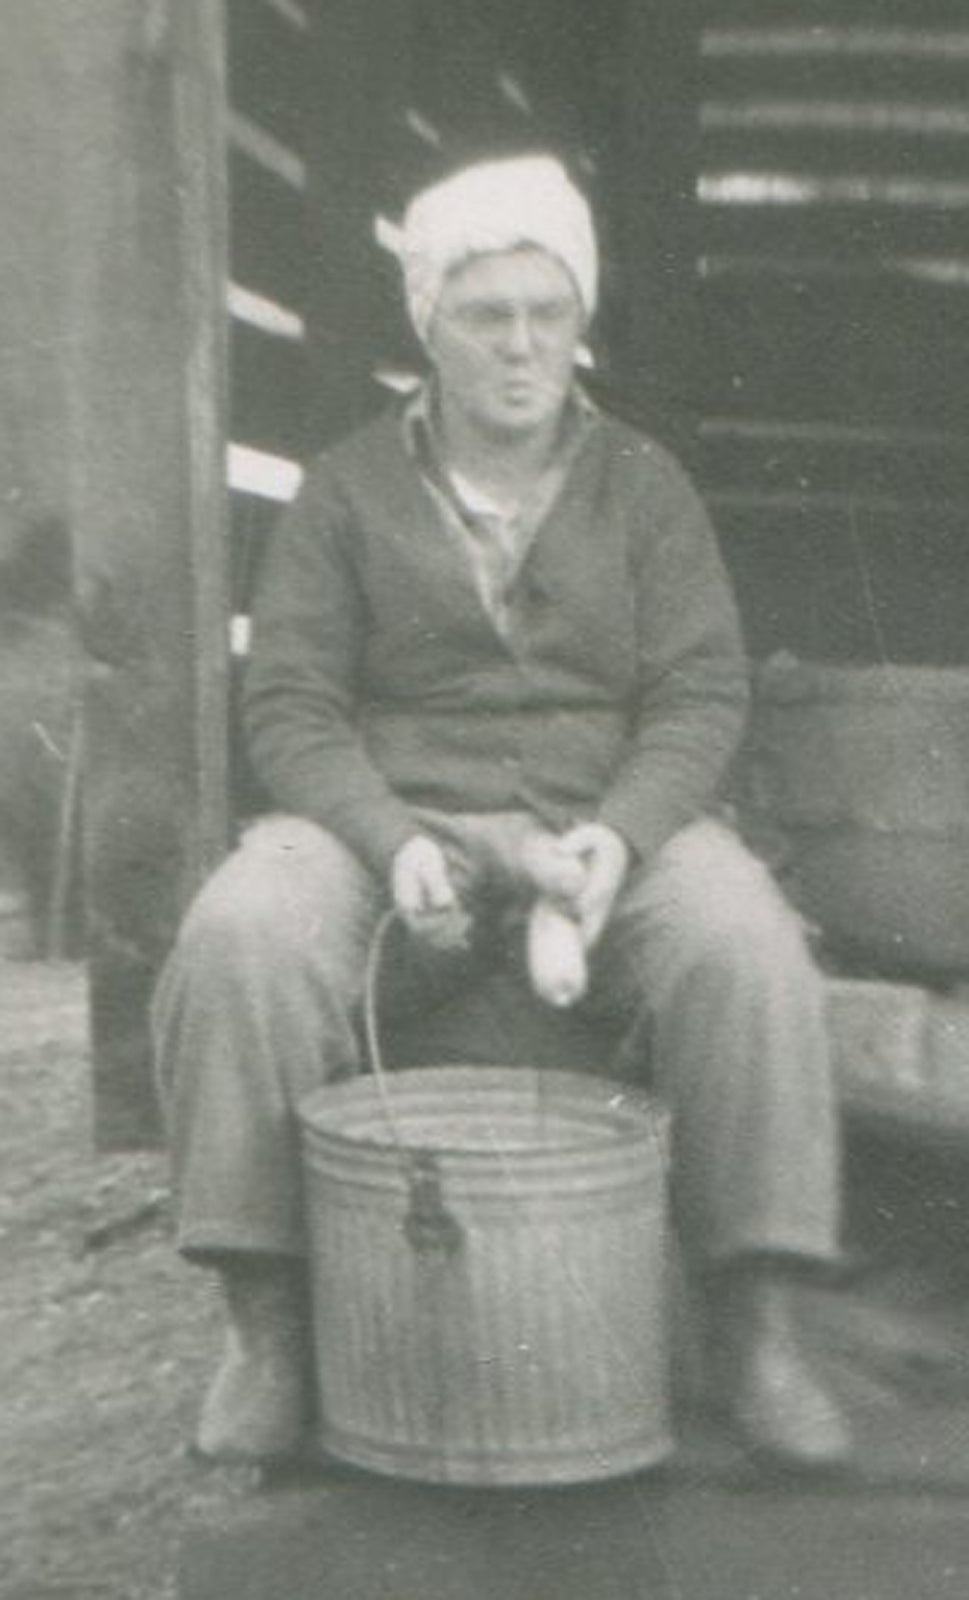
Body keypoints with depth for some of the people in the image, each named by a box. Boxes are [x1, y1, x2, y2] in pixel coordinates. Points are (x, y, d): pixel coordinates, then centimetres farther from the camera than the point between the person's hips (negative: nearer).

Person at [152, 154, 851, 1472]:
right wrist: (396, 843, -18)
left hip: (609, 816, 1)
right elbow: (290, 708, 1)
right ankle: (268, 1326, -18)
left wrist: (615, 836, -18)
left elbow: (701, 697, 2)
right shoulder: (348, 491, 7)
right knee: (238, 944, -31)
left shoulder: (643, 487, 10)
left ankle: (762, 1330, -19)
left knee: (745, 951, -31)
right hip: (387, 815, 0)